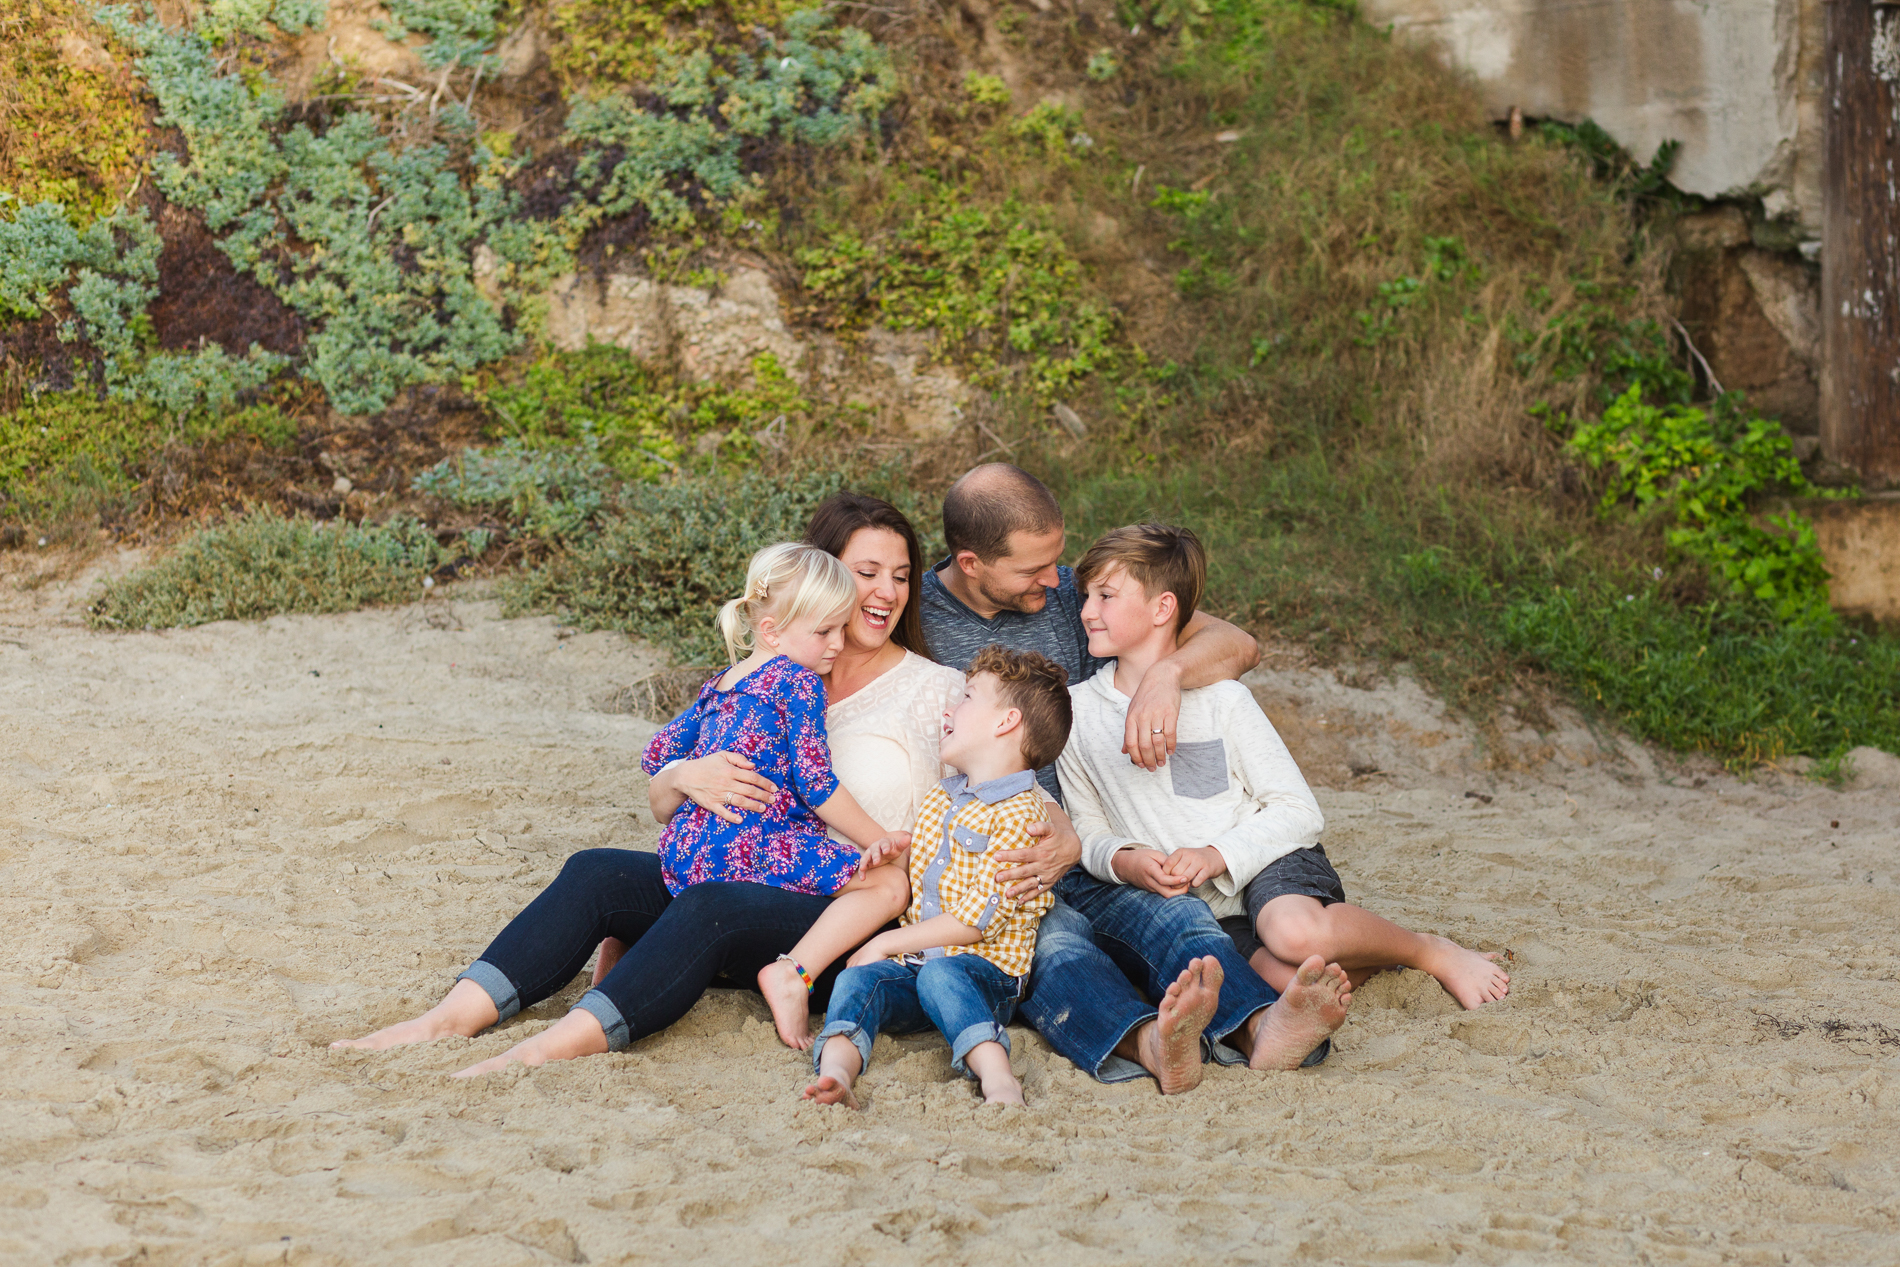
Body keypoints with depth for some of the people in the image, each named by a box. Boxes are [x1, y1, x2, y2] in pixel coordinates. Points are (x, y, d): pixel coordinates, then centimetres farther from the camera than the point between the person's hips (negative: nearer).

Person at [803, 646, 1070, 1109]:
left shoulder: (1021, 814, -7)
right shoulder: (938, 801, 22)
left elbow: (977, 919, -14)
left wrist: (886, 943, -10)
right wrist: (893, 850, 13)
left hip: (984, 968, -6)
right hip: (913, 963, 7)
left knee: (940, 975, -38)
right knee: (858, 978, -23)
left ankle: (999, 1080, -55)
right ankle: (835, 1074, -49)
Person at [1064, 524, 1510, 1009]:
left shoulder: (1223, 699, -7)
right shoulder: (1076, 712, 1)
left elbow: (1299, 811, -7)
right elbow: (1089, 832, 10)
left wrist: (1218, 856, -20)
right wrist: (1123, 861, -13)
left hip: (1271, 859, -2)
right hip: (1202, 908, 2)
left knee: (1295, 934, -37)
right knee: (1293, 979, -29)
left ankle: (1431, 952, -10)